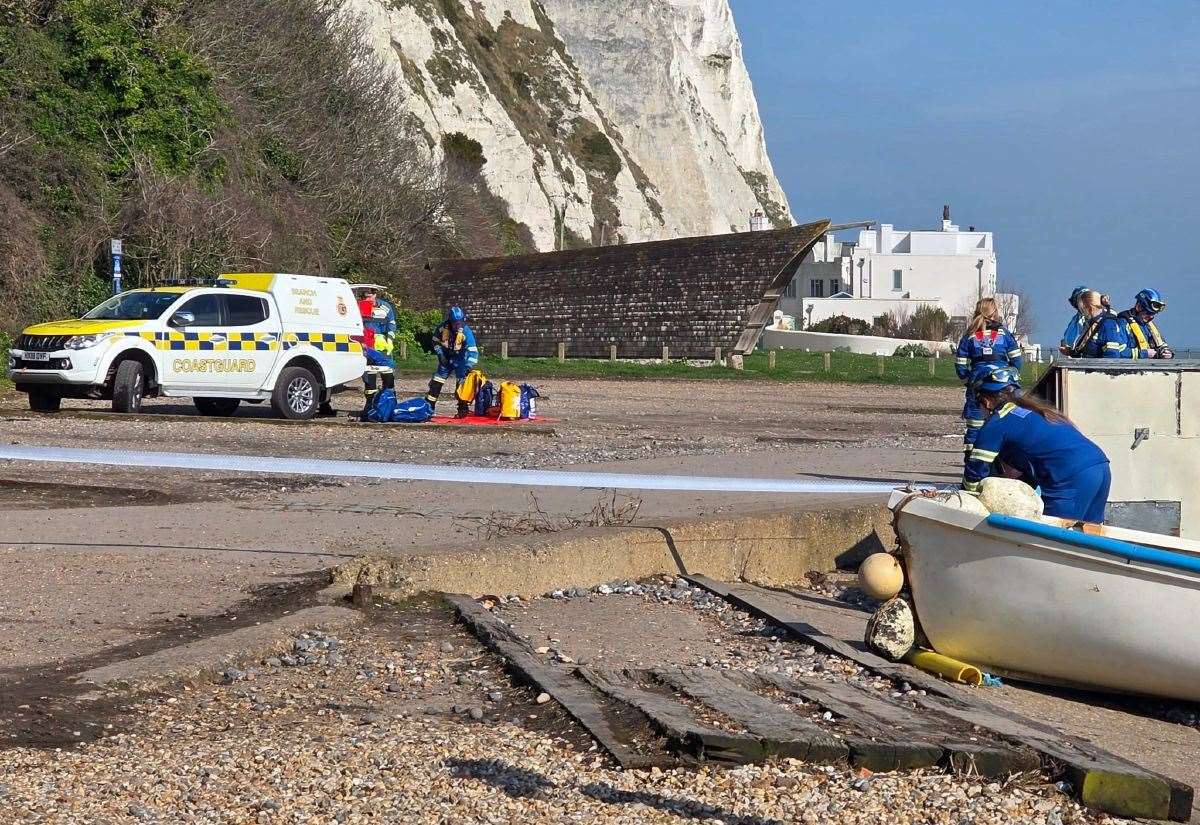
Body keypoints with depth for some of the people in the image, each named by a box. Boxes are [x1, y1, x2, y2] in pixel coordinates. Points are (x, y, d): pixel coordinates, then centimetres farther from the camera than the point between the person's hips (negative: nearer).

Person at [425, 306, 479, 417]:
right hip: (446, 358, 3)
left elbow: (473, 351, -27)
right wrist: (440, 355, -8)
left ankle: (463, 410, 2)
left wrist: (469, 366, -37)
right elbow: (436, 341, 4)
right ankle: (428, 406, 11)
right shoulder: (442, 327, -14)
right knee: (436, 383, 4)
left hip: (460, 360, -3)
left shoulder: (466, 332, -23)